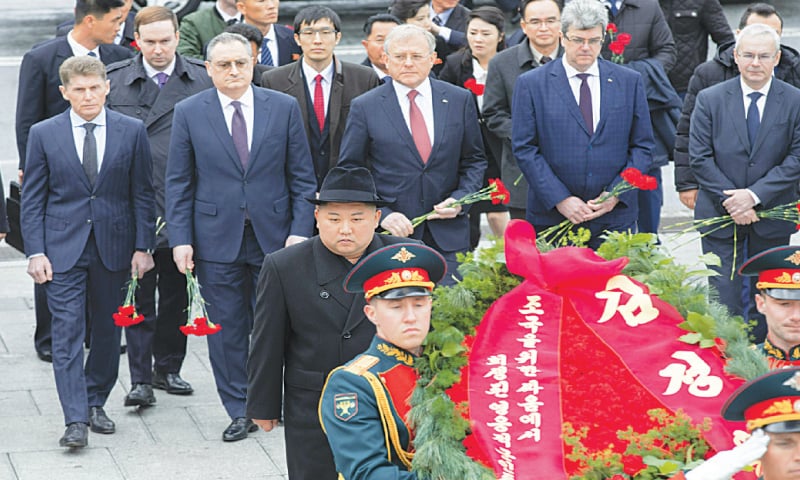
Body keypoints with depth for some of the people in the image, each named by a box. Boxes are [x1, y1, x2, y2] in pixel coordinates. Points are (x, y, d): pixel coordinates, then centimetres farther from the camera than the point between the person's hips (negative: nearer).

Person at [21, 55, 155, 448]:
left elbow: (142, 194, 4)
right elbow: (33, 199, 2)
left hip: (114, 246, 1)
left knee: (108, 330, 10)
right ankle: (75, 420, -9)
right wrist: (35, 252, -6)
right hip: (63, 249, -1)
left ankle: (95, 403, 27)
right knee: (67, 333, -7)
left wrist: (142, 246, -1)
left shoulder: (131, 132, 1)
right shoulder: (44, 135, 0)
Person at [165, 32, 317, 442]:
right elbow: (178, 182, 3)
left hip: (274, 236, 0)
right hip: (216, 238, 0)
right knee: (227, 327, 4)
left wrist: (301, 230, -4)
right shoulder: (189, 112, 1)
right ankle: (239, 411, 15)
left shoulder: (284, 108, 2)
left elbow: (302, 176, 4)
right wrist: (180, 239, -4)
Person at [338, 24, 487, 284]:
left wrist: (460, 198, -4)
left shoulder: (460, 100, 7)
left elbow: (475, 161, 14)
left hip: (448, 234, 1)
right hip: (389, 233, -1)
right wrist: (381, 215, -9)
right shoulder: (365, 107, 2)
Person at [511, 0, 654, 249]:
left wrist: (615, 194, -6)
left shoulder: (630, 82, 8)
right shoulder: (531, 84, 2)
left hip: (616, 218, 2)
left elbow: (642, 146, 8)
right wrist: (560, 200, -11)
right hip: (552, 218, -1)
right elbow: (525, 149, -2)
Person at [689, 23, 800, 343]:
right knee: (724, 298, -3)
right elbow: (699, 158, -4)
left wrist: (754, 195, -16)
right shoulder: (710, 99, -1)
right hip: (719, 216, -1)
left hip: (771, 217, 1)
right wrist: (732, 202, -13)